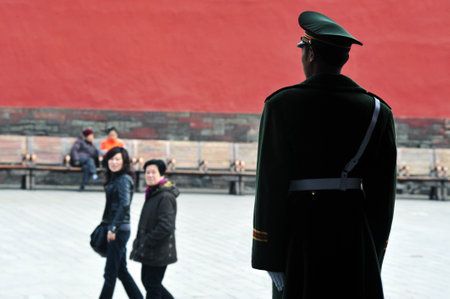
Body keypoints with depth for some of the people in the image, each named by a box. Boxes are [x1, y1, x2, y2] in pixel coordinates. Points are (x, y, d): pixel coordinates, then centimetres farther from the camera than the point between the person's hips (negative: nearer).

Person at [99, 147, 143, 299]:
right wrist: (105, 224, 18)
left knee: (110, 272, -3)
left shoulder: (124, 180, -14)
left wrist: (113, 228, -27)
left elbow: (124, 204, -26)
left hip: (119, 230, -10)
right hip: (112, 228, 10)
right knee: (121, 270, 14)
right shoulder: (113, 179, 15)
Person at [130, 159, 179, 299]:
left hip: (159, 252, -10)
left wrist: (147, 242, -19)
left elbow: (166, 226, -25)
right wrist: (140, 241, 15)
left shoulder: (166, 197, -19)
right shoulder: (152, 194, 12)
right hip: (150, 251, 10)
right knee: (147, 281, 17)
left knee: (152, 286, -1)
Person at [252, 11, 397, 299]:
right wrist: (373, 259, 13)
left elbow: (270, 187, -9)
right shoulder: (377, 111, 4)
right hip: (355, 239, 3)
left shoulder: (282, 105, -5)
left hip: (300, 234, -2)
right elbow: (382, 195, 4)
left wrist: (269, 258, -6)